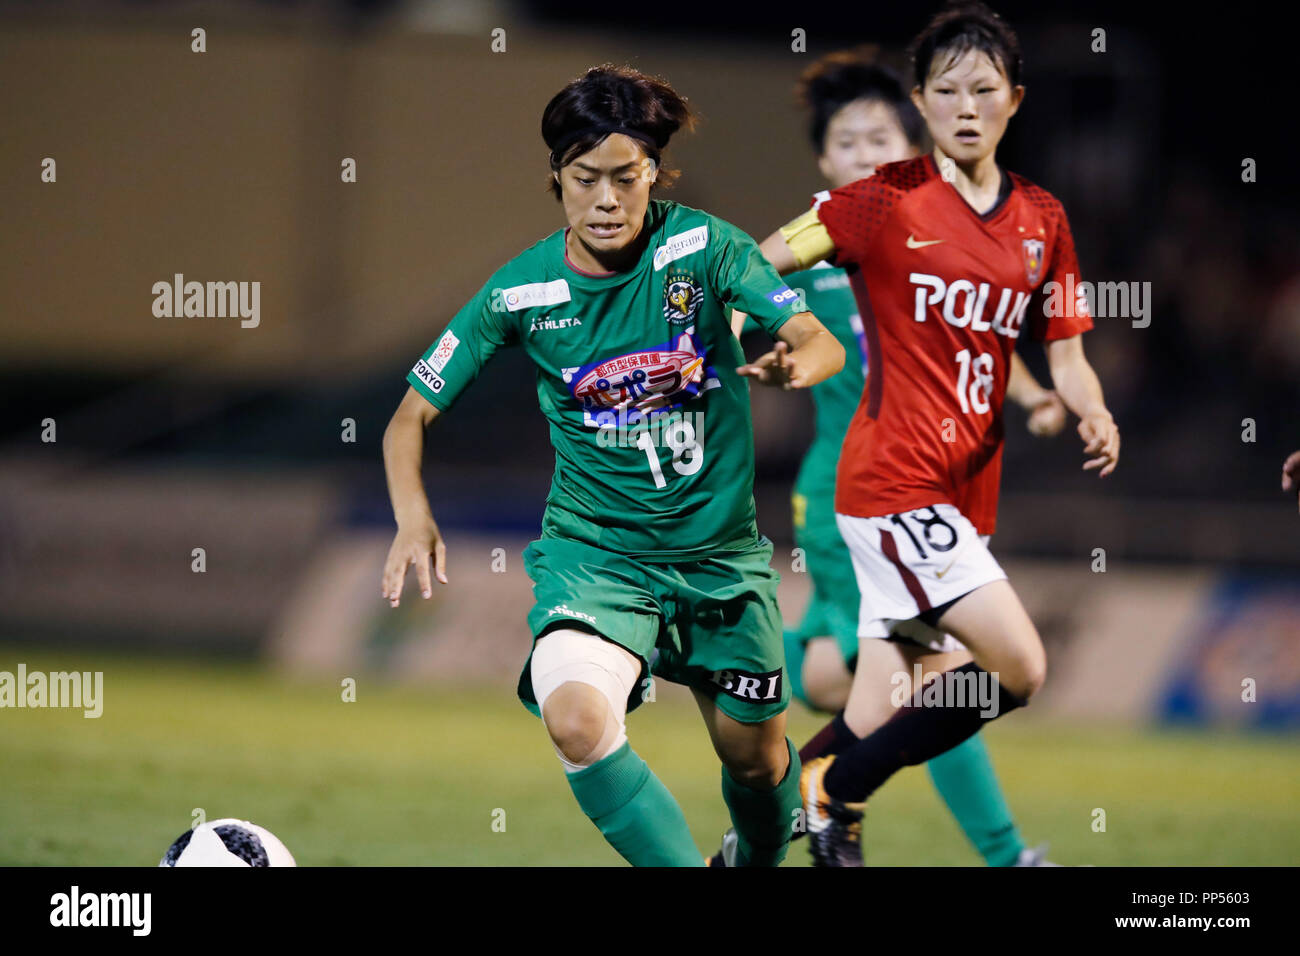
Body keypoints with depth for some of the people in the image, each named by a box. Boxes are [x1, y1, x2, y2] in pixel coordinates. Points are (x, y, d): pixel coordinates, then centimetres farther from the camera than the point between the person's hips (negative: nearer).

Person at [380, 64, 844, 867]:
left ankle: (761, 860, 49)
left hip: (721, 552, 1)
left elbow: (821, 343, -18)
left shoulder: (701, 246, -11)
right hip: (593, 550, -1)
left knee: (756, 757, 13)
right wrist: (414, 519, -19)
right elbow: (412, 416, 0)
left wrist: (794, 364, -43)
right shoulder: (519, 293, -8)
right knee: (577, 720, -30)